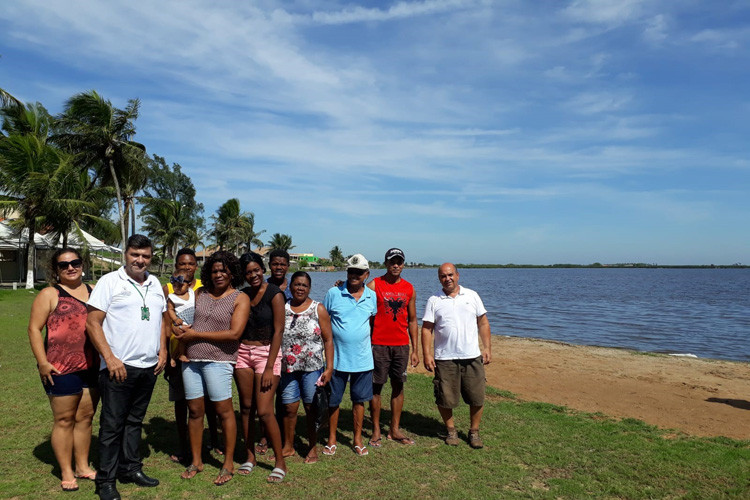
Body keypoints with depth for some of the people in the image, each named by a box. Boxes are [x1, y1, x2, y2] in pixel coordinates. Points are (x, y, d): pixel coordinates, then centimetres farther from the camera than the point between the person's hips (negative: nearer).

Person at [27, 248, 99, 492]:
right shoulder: (49, 294, -3)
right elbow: (34, 328, -6)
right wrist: (42, 362, -13)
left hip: (92, 367, 5)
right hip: (61, 369, -4)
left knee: (85, 417, 13)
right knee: (64, 420, 6)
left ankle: (83, 466, 26)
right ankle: (66, 472, 19)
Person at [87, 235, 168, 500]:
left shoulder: (155, 284, 11)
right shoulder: (109, 281, -6)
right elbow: (93, 322, -10)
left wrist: (163, 350, 8)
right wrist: (110, 358, -16)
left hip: (149, 367, 5)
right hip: (118, 367, -5)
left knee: (134, 421, 16)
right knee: (112, 424, 3)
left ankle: (130, 468, 29)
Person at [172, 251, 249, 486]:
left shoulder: (240, 299, -2)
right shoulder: (200, 293, 12)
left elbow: (234, 333, -12)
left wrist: (195, 334, -10)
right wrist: (180, 329, -5)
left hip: (218, 360, -4)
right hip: (191, 359, 4)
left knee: (224, 410, 0)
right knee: (195, 410, 9)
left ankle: (228, 464, 15)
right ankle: (196, 461, 25)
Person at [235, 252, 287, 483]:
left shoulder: (274, 294, -9)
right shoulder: (242, 295, 8)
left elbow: (278, 331, -12)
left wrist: (269, 367, -15)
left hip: (267, 352, -5)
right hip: (243, 352, 5)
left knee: (264, 411, -8)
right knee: (246, 407, 9)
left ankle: (280, 462, 8)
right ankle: (250, 457, 26)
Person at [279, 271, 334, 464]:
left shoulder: (318, 309, -2)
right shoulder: (282, 308, 5)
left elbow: (328, 340, -2)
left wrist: (329, 368, -9)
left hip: (312, 367, -2)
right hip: (288, 368, 2)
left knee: (312, 408, 4)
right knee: (289, 408, 9)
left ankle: (313, 449, 21)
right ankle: (288, 447, 27)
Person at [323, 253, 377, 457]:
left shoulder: (372, 296, 3)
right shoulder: (333, 293, -6)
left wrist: (368, 343, 12)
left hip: (362, 359, 2)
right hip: (337, 358, -2)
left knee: (359, 400, 12)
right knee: (333, 400, 8)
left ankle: (358, 439, 28)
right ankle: (331, 439, 25)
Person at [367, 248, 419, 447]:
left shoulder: (409, 289, 9)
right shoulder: (374, 285, -2)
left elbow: (412, 321, 13)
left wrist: (415, 350, 9)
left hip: (402, 345, 4)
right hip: (379, 345, -3)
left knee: (398, 386, 9)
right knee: (376, 387, 3)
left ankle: (395, 430, 22)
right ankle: (376, 431, 16)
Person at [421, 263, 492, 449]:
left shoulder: (472, 296, 8)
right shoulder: (434, 301, 3)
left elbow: (483, 323, 11)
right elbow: (426, 329, 1)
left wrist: (487, 348, 4)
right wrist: (427, 354, -7)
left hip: (472, 357, 1)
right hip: (445, 359, -1)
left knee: (477, 398, 5)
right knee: (445, 399, 3)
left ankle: (474, 432, 25)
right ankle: (451, 430, 26)